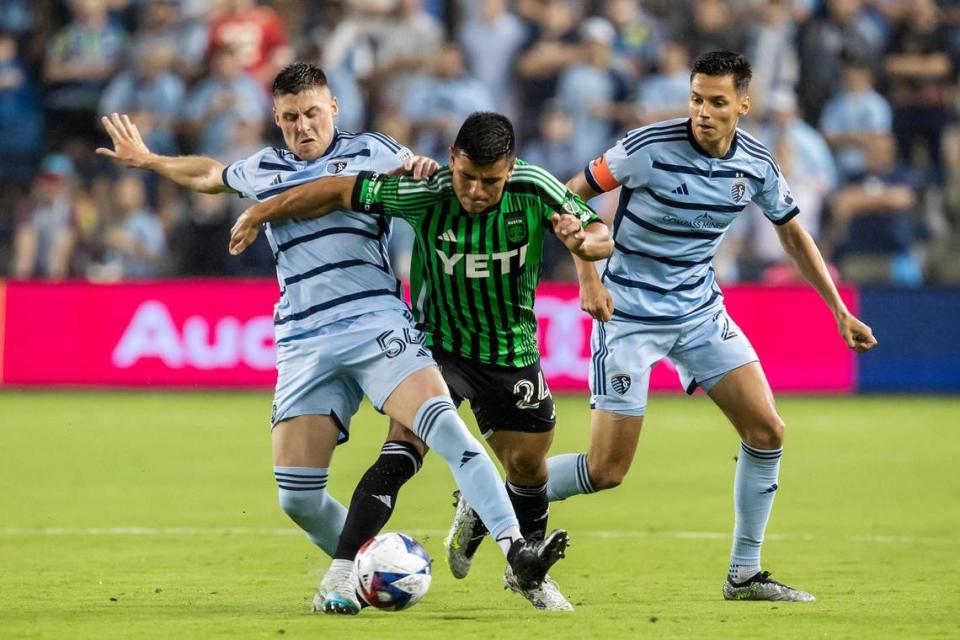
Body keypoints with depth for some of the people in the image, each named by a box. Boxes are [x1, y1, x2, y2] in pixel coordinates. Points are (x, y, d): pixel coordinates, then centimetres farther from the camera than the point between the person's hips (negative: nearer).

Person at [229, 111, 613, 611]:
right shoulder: (425, 194, -24)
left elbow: (602, 237, -15)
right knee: (401, 454, -22)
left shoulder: (534, 190, -19)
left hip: (511, 356, 3)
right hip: (436, 342, -3)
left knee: (529, 467, 13)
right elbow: (340, 191, -15)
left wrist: (583, 241, -39)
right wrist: (260, 213, -11)